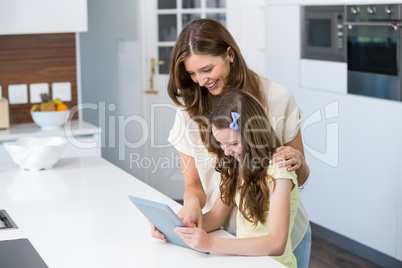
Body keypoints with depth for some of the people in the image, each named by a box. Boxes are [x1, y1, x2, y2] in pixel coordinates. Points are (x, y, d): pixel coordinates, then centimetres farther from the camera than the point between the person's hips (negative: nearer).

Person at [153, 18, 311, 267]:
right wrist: (192, 203, -23)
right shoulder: (189, 111, -7)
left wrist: (297, 161, -24)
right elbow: (194, 185, 0)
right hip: (226, 236, 1)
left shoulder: (277, 97, -10)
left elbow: (301, 178, -1)